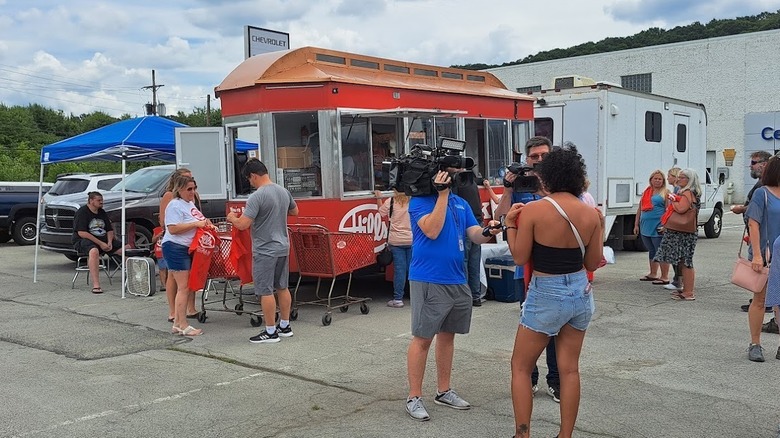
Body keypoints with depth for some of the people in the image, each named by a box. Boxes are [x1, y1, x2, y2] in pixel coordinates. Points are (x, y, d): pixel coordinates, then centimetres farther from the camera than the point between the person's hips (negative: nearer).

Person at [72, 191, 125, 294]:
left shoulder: (102, 213, 15)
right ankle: (96, 285, -45)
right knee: (94, 251, -41)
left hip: (103, 240, 7)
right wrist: (100, 243, -21)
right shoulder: (82, 212, -7)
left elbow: (110, 230, 18)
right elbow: (81, 233, -17)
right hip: (83, 240, -7)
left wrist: (109, 242, -5)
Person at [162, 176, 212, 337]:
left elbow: (195, 222, 31)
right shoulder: (175, 205, -12)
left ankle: (177, 324, 18)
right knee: (184, 287, -9)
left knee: (188, 287, 11)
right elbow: (173, 229, -21)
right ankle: (183, 326, -5)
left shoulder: (190, 203, 18)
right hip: (176, 248, -10)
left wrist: (205, 223, 10)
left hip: (189, 249, 10)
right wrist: (196, 224, -20)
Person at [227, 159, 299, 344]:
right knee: (283, 288, 15)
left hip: (265, 251, -8)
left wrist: (232, 218, -2)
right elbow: (295, 211, 22)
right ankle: (285, 326, 24)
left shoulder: (256, 197, -20)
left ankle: (271, 332, 6)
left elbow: (243, 224, -22)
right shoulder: (284, 191, 5)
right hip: (283, 247, 8)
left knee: (266, 291, 0)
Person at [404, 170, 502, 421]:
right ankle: (414, 398, 6)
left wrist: (487, 232, -17)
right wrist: (442, 194, -18)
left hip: (457, 280, 7)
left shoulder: (461, 203, 12)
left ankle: (443, 391, 27)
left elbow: (475, 235, 6)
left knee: (447, 335, 15)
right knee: (422, 338, -3)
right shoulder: (419, 201, -6)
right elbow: (432, 230, -20)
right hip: (428, 281, -7)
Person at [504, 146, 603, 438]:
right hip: (580, 293, 5)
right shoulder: (591, 214, -2)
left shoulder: (532, 211, -14)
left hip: (546, 296, -5)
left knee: (520, 367, 10)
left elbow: (520, 258, -9)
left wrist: (510, 226, 3)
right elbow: (592, 264, 4)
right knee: (569, 369, 13)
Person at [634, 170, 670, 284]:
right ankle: (653, 274, 26)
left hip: (658, 227, -6)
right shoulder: (646, 192, 17)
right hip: (645, 227, 6)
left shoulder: (665, 192, 0)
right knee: (651, 251, 16)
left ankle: (665, 277, -1)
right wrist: (636, 224, 15)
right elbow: (639, 209, 19)